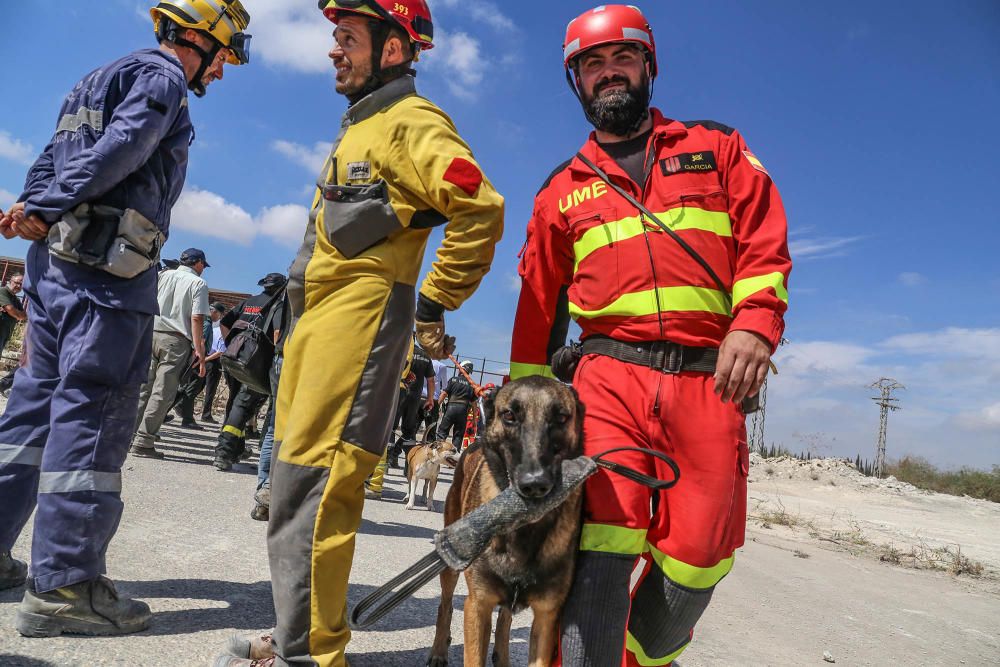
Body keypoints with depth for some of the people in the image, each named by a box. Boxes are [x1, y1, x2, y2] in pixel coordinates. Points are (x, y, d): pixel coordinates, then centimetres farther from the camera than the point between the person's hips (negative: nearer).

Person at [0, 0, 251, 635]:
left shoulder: (101, 80, 27)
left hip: (54, 256, 10)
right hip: (107, 264, -10)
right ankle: (64, 583, -6)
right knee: (94, 408, -10)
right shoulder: (163, 77, -3)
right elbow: (118, 151, -17)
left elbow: (52, 159, 18)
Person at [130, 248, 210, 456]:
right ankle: (142, 441, -3)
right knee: (163, 392, -2)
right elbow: (196, 318, -9)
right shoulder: (199, 283, 0)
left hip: (152, 334, 5)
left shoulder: (164, 275, 13)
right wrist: (199, 350, -9)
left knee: (143, 388, 11)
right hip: (176, 340, -5)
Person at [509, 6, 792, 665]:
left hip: (708, 379, 0)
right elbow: (537, 302, 17)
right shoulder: (563, 189, 18)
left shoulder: (718, 149, 17)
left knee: (700, 551, 2)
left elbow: (764, 243, 7)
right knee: (605, 538, -11)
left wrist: (754, 322, -12)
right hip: (608, 373, 0)